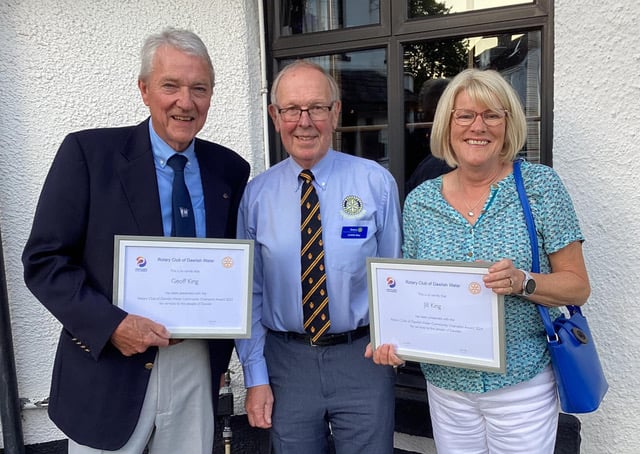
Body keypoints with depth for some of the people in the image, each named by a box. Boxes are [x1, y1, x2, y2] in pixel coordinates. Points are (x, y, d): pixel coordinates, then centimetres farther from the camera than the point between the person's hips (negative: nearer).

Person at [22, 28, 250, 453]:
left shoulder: (230, 169, 2)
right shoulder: (88, 151, -8)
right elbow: (43, 260, -8)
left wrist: (222, 346, 0)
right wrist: (111, 324, -19)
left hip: (198, 369, 3)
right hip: (108, 370, -3)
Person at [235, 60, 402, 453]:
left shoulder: (376, 182, -6)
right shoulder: (257, 194, -2)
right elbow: (250, 290, 1)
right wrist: (256, 376, 1)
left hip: (363, 358, -1)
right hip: (286, 359, 2)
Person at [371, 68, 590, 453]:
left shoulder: (540, 185, -8)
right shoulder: (420, 201, -1)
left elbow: (578, 286, -6)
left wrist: (523, 283, -25)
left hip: (522, 385, -2)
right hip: (445, 384, 3)